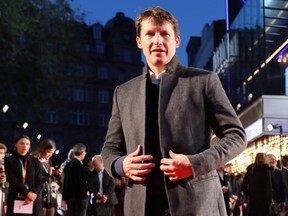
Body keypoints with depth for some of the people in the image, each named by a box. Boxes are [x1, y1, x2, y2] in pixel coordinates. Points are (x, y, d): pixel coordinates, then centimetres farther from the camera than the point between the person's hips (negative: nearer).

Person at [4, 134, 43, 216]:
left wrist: (33, 194, -13)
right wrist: (28, 193, -15)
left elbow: (39, 181, 5)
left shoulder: (35, 161, 13)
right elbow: (12, 180, -6)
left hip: (34, 200, 2)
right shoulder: (9, 160, 5)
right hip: (16, 199, -2)